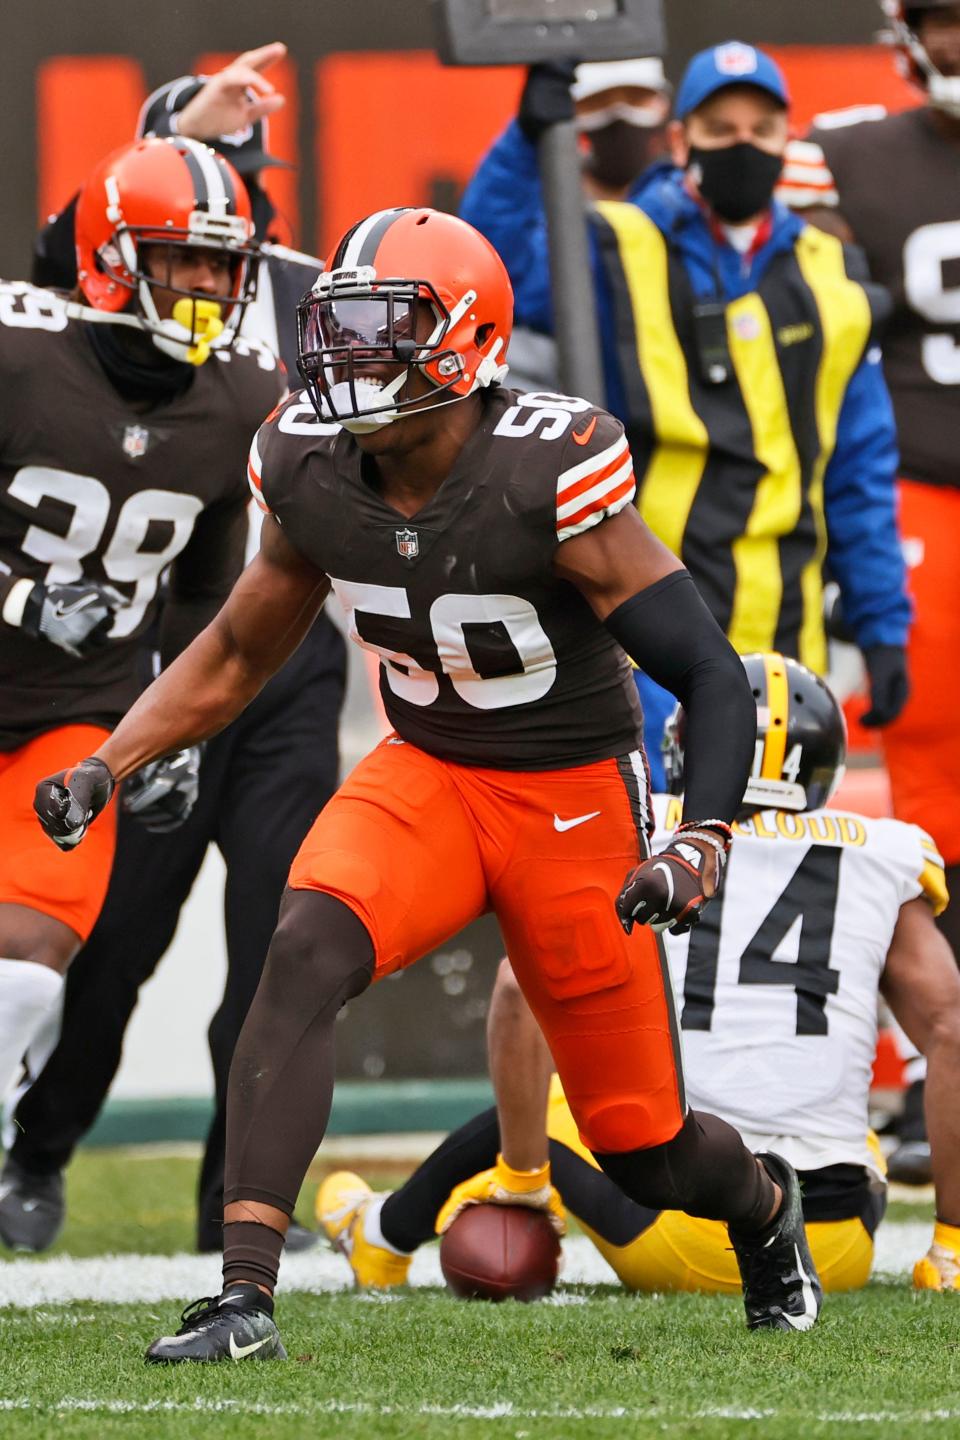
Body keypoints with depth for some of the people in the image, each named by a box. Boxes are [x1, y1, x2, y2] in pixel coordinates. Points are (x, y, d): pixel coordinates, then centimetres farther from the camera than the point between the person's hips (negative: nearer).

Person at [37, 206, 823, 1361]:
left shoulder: (549, 483, -25)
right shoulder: (314, 477, -9)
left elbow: (712, 676, -22)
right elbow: (235, 656, 10)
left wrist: (703, 843, -37)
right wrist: (103, 769, -2)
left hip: (574, 799, -4)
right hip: (425, 774, 4)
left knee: (645, 1154, 5)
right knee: (304, 955, -28)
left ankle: (764, 1202, 43)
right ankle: (244, 1297, -31)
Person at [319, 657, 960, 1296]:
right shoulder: (880, 861, 9)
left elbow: (523, 988, -7)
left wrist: (520, 1174, 2)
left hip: (676, 1236, -1)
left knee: (531, 1103, 30)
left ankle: (383, 1237, 52)